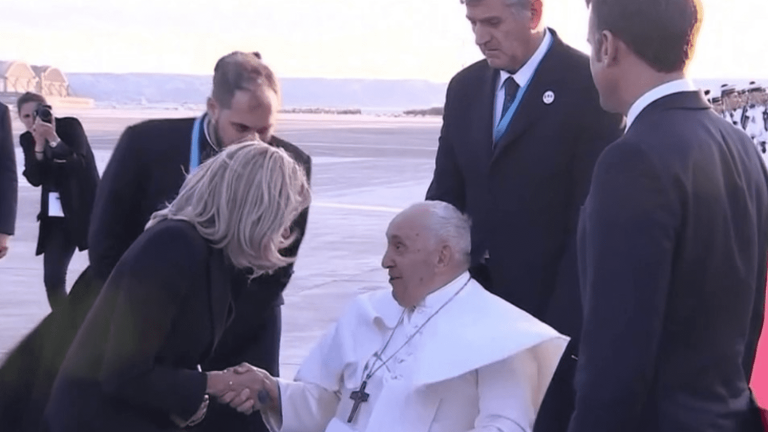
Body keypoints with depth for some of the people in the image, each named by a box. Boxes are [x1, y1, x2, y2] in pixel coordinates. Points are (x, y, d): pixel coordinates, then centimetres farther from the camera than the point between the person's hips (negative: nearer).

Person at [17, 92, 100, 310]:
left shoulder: (70, 126, -9)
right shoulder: (27, 139, 3)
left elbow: (79, 165, -20)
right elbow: (34, 179, -9)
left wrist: (53, 139, -29)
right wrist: (39, 144, -21)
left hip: (86, 210, -4)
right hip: (55, 216, 4)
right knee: (52, 277, -2)